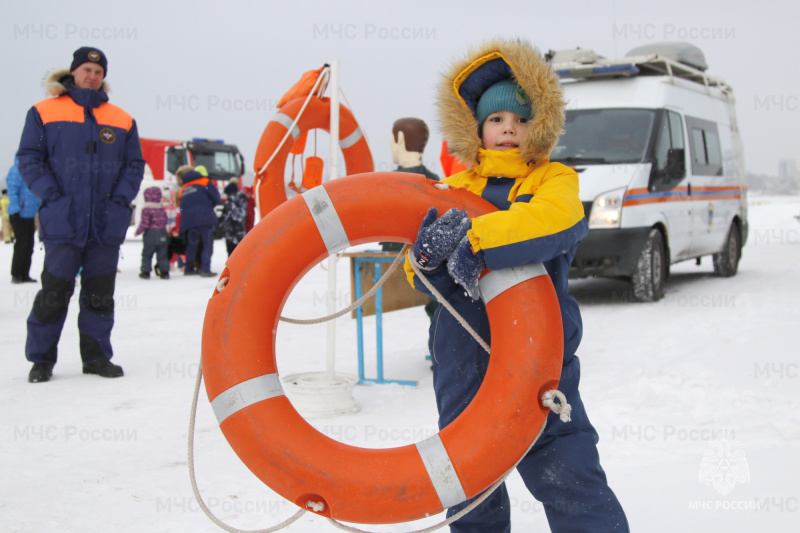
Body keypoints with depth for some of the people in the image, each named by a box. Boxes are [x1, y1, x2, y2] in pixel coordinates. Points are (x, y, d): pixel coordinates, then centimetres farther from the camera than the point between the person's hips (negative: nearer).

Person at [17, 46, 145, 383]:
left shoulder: (121, 120, 12)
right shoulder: (44, 113, 5)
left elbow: (134, 165, 13)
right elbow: (29, 159, 2)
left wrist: (120, 199, -3)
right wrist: (52, 195, -10)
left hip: (107, 224, 3)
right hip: (62, 221, -3)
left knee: (100, 294, 8)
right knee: (54, 292, -2)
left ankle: (96, 356, 18)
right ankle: (41, 358, 11)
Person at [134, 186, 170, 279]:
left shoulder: (147, 210, -14)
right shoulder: (162, 209, 3)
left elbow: (144, 223, -16)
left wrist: (138, 232, -3)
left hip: (150, 235, -5)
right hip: (162, 236, 5)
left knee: (146, 254, 8)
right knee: (162, 254, 10)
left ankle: (146, 271, 9)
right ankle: (164, 271, 8)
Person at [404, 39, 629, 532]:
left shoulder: (554, 180, 1)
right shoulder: (454, 191, 11)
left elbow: (556, 220, -25)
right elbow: (420, 276, 4)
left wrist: (474, 243, -29)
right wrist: (432, 251, -20)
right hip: (463, 365, 4)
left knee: (568, 477, -6)